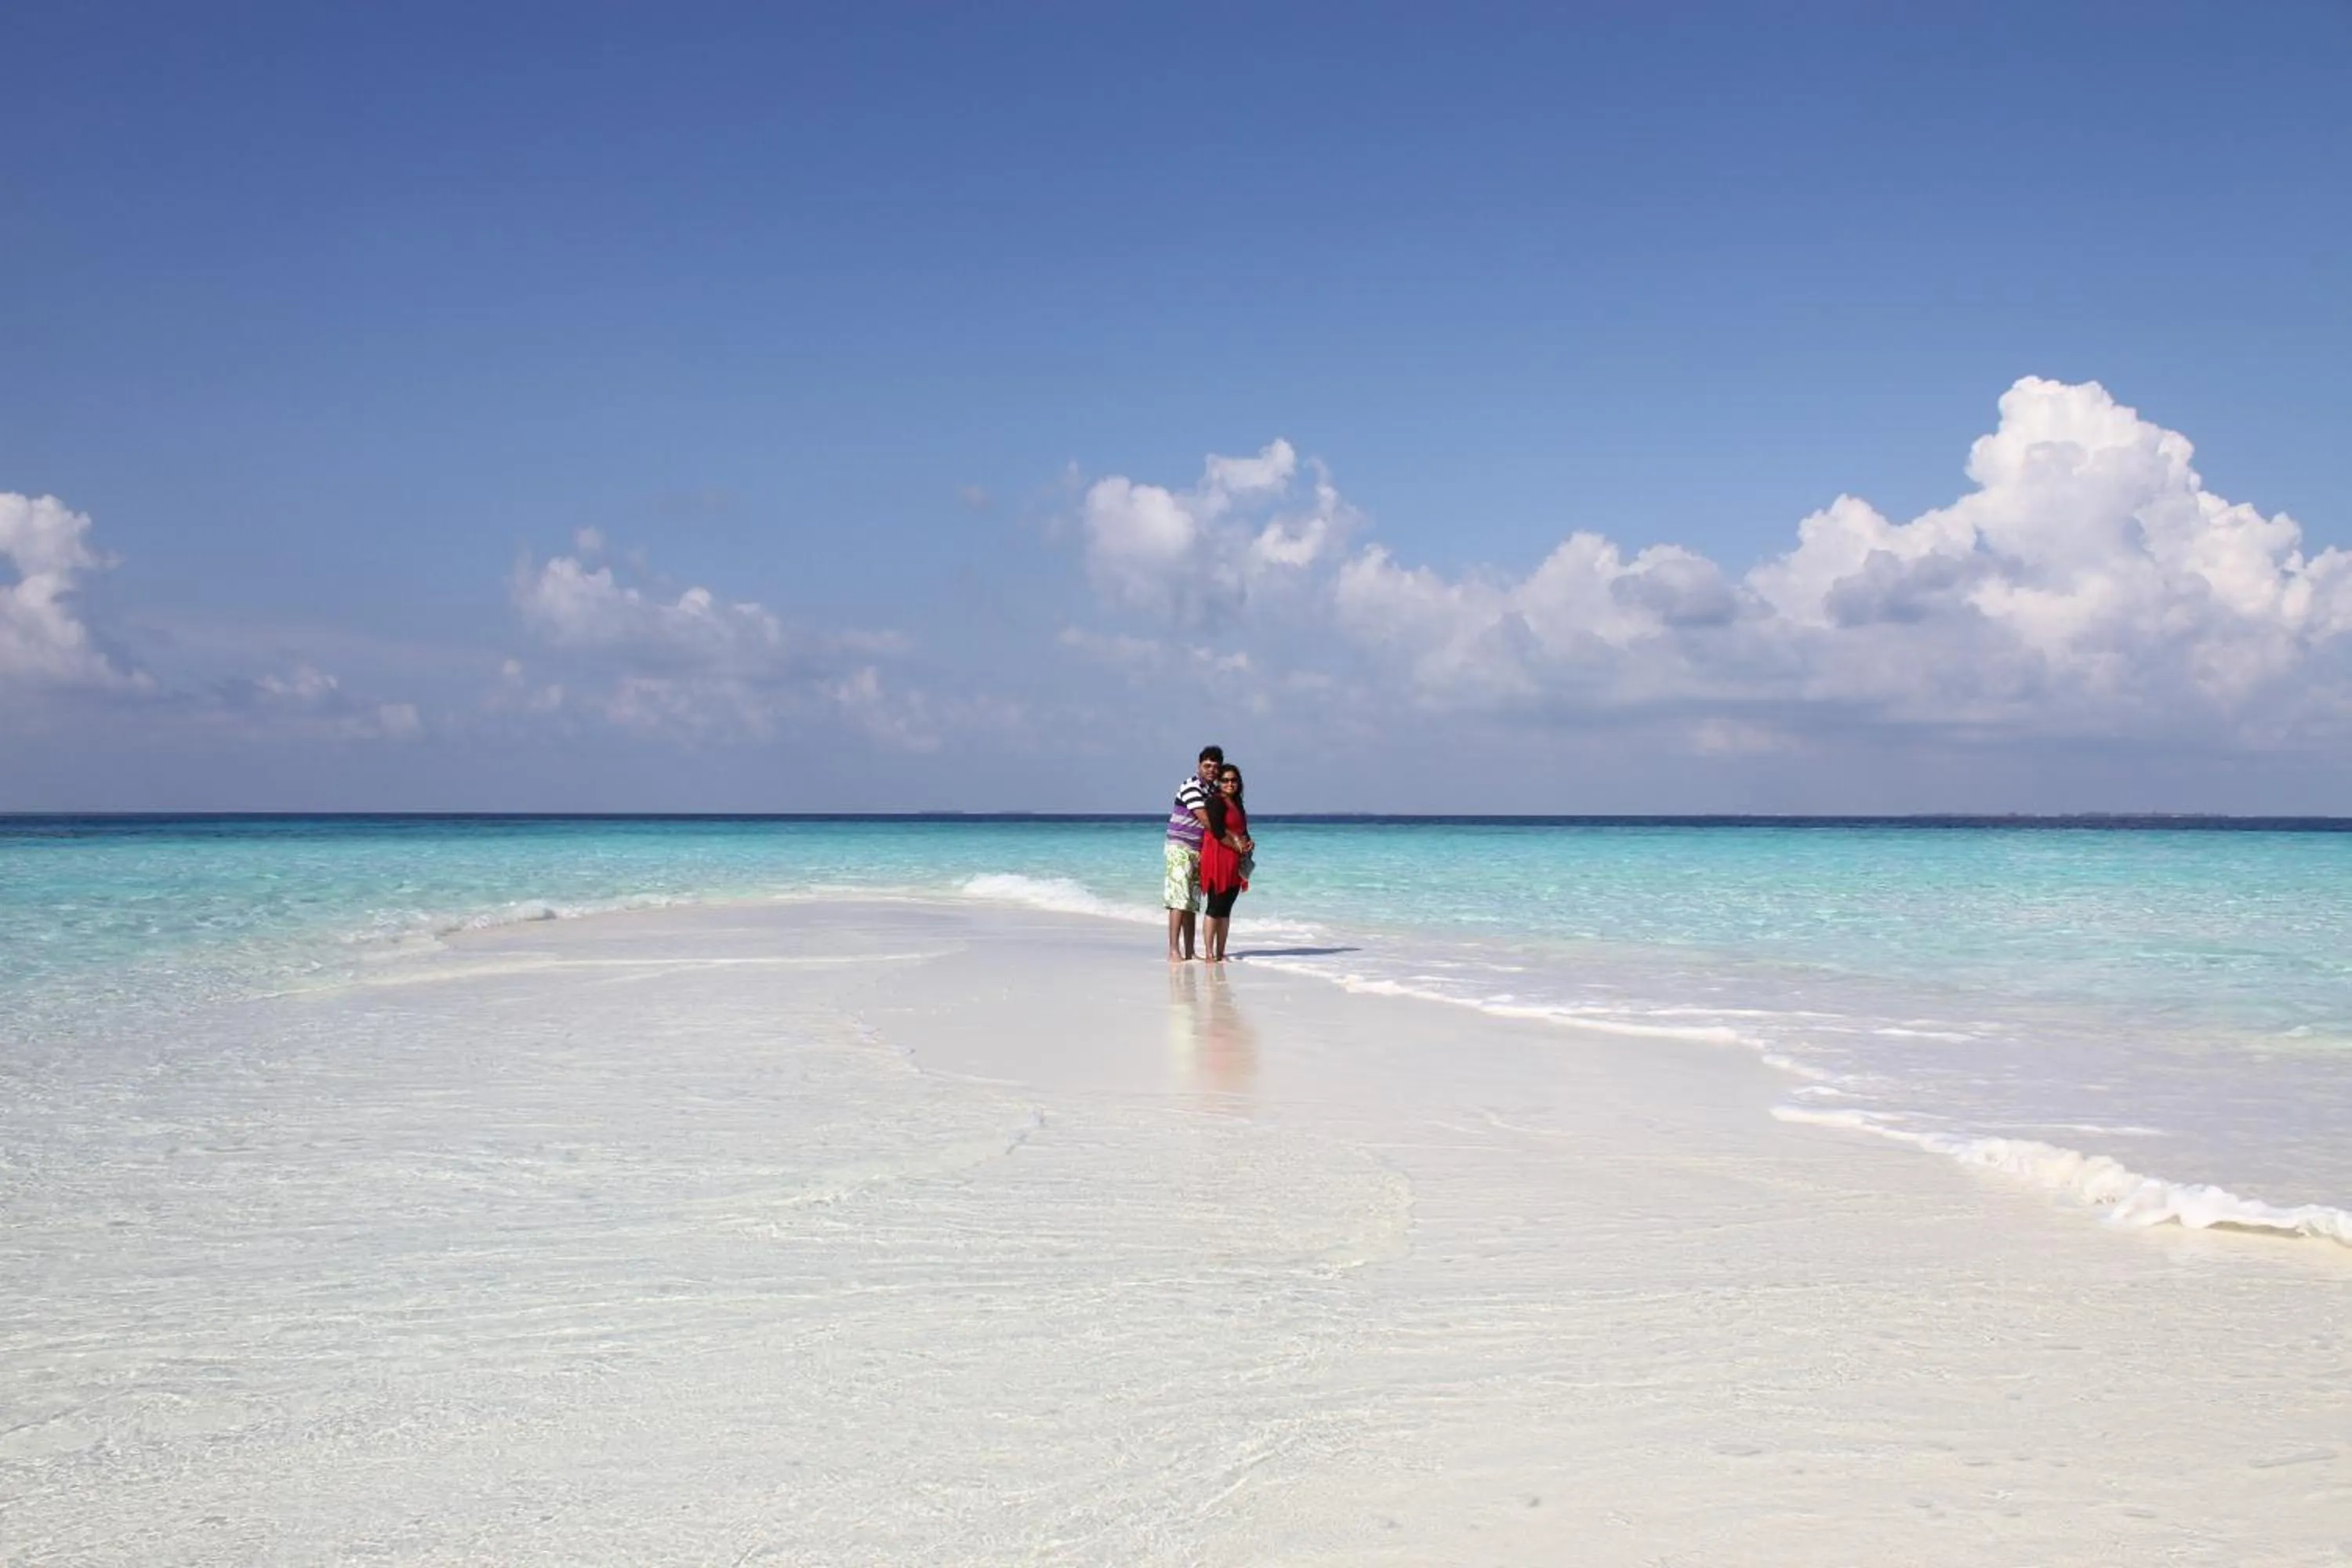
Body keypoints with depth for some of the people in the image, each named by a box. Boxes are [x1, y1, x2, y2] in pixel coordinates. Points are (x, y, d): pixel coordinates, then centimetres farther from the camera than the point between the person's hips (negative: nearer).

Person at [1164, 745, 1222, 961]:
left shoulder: (1213, 790, 14)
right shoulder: (1191, 787, -13)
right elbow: (1206, 821, -20)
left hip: (1199, 852, 8)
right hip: (1180, 848, -8)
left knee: (1192, 904, 7)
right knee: (1179, 901, -12)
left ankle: (1189, 953, 9)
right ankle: (1174, 952, -13)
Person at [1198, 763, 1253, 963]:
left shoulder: (1237, 803, 19)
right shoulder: (1216, 801, -8)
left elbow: (1241, 830, 23)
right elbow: (1217, 832, -17)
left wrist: (1249, 842, 2)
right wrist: (1238, 846, -12)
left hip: (1234, 862, 9)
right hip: (1218, 858, -9)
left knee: (1226, 908, 9)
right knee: (1214, 907, -8)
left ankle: (1220, 953, 13)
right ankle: (1210, 954, -8)